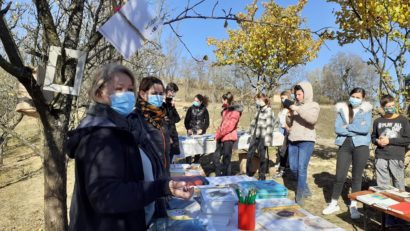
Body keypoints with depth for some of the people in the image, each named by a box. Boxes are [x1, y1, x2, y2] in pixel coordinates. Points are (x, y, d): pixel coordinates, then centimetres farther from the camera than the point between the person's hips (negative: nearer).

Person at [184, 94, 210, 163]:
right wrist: (188, 129, -9)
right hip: (191, 132, 0)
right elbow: (186, 120, 6)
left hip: (200, 132, 0)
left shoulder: (204, 110, 2)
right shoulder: (191, 109, 4)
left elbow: (207, 123, 4)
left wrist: (202, 129, -11)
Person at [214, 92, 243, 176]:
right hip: (222, 137, 9)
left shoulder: (235, 111, -11)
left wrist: (219, 134, -12)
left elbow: (230, 126, -17)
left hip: (228, 138, -9)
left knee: (226, 160, -2)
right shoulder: (226, 110, 17)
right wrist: (218, 133, 6)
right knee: (216, 158, 9)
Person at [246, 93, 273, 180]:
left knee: (262, 157, 3)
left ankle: (262, 177, 17)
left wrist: (267, 140, -19)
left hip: (262, 137, -7)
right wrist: (250, 131, 25)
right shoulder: (259, 110, 13)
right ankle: (248, 174, 23)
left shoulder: (268, 110, -10)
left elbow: (269, 126, -15)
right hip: (255, 136, 7)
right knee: (249, 155, 9)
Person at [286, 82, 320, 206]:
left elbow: (312, 119, -23)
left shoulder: (314, 105, -3)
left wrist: (297, 109, -26)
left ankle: (299, 197, 3)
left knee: (301, 169, -10)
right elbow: (289, 123, 12)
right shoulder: (295, 105, 10)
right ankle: (305, 189, 33)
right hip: (293, 140, 6)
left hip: (306, 140, -6)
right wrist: (289, 114, -7)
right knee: (293, 167, 12)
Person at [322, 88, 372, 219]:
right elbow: (337, 128, -7)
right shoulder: (342, 109, 5)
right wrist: (356, 129, -11)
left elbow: (366, 129, -14)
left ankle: (353, 206, 24)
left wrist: (348, 126, -9)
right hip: (344, 145, 1)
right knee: (339, 176, 2)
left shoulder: (366, 110, 2)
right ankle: (334, 204, 18)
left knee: (356, 177, 9)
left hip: (360, 146, -1)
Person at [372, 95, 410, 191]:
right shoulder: (378, 121, 9)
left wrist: (389, 140, -11)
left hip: (397, 158, -2)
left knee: (399, 185, 4)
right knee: (382, 185, 6)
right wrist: (377, 141, -4)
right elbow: (373, 137, 18)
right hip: (381, 158, 2)